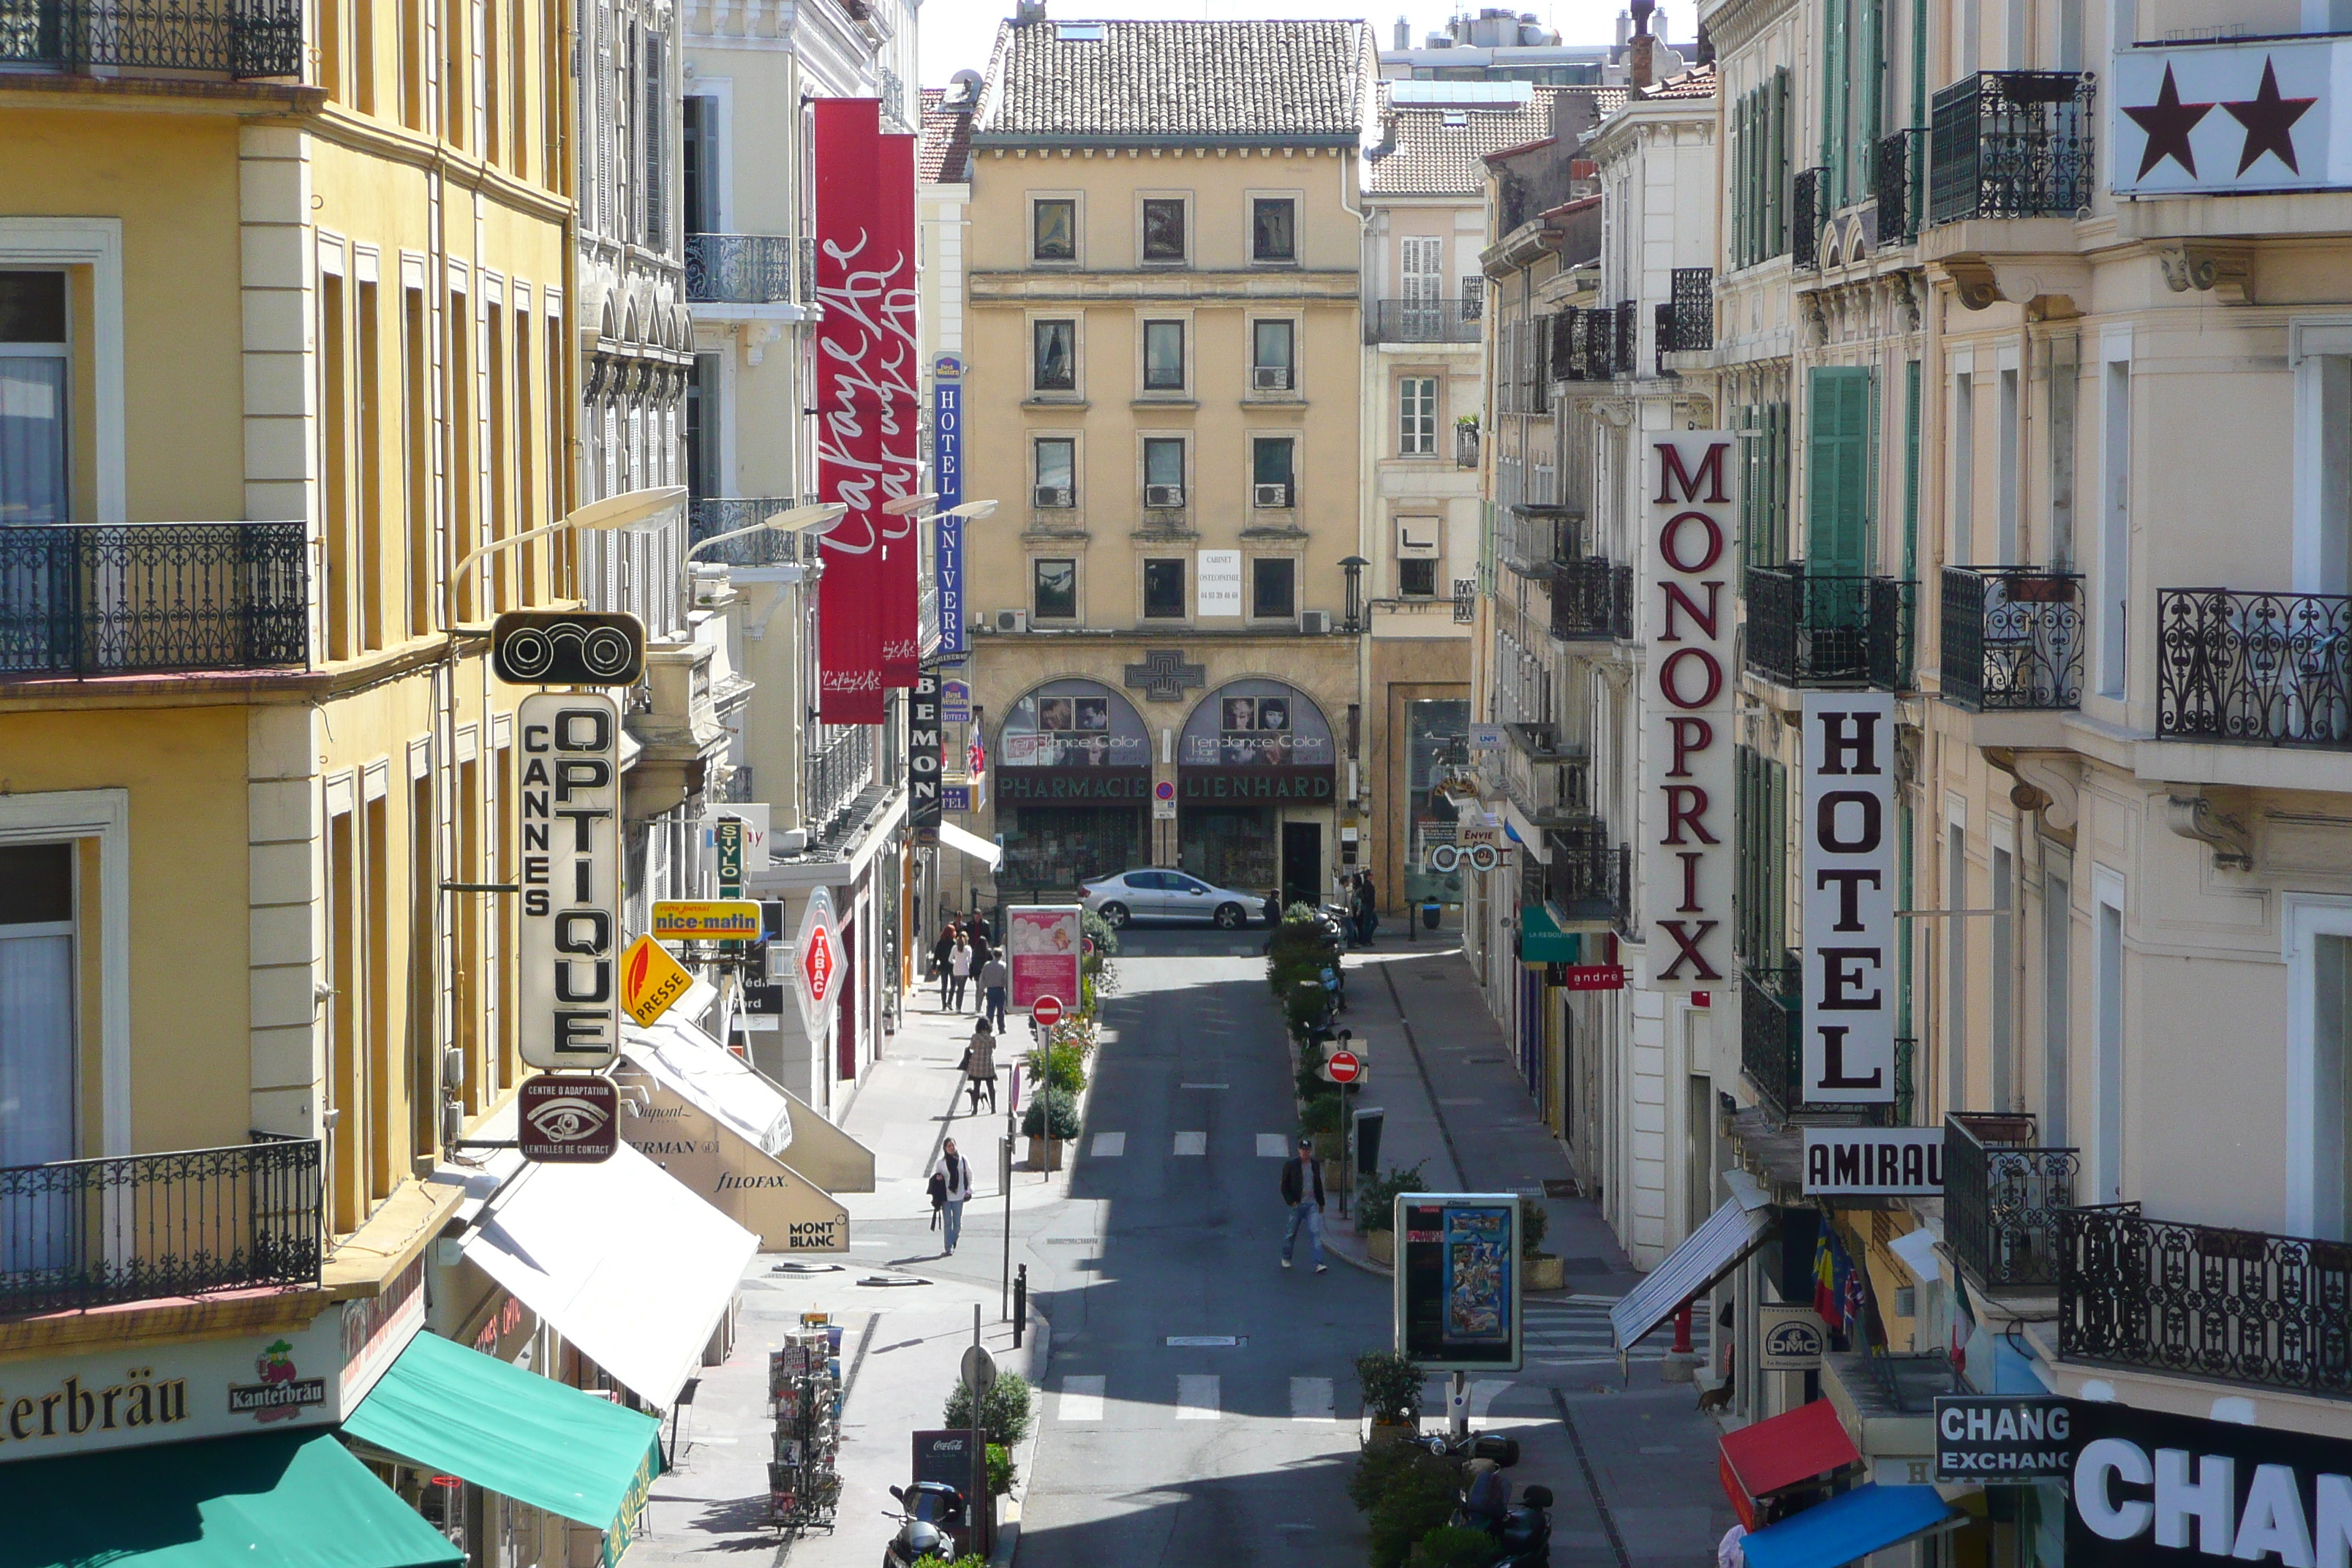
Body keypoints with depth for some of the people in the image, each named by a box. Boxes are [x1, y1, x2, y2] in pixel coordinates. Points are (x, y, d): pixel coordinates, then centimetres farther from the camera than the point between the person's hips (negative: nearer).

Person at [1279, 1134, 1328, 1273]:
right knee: (1292, 1232, 9)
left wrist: (1321, 1203, 18)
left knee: (1315, 1232, -9)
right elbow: (1284, 1185, -2)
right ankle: (1286, 1258, 32)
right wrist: (1291, 1201, -10)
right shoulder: (1291, 1164, -4)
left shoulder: (1315, 1164, 9)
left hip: (1312, 1204, 3)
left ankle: (1318, 1264, -16)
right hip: (1297, 1204, -3)